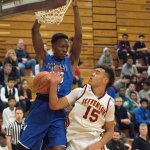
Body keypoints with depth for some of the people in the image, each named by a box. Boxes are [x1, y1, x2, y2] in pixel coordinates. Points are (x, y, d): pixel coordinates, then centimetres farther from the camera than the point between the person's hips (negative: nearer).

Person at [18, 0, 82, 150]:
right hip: (40, 107, 0)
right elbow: (35, 32, 2)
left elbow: (78, 36, 0)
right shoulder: (44, 59, 9)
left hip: (60, 110, 0)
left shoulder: (71, 62, 9)